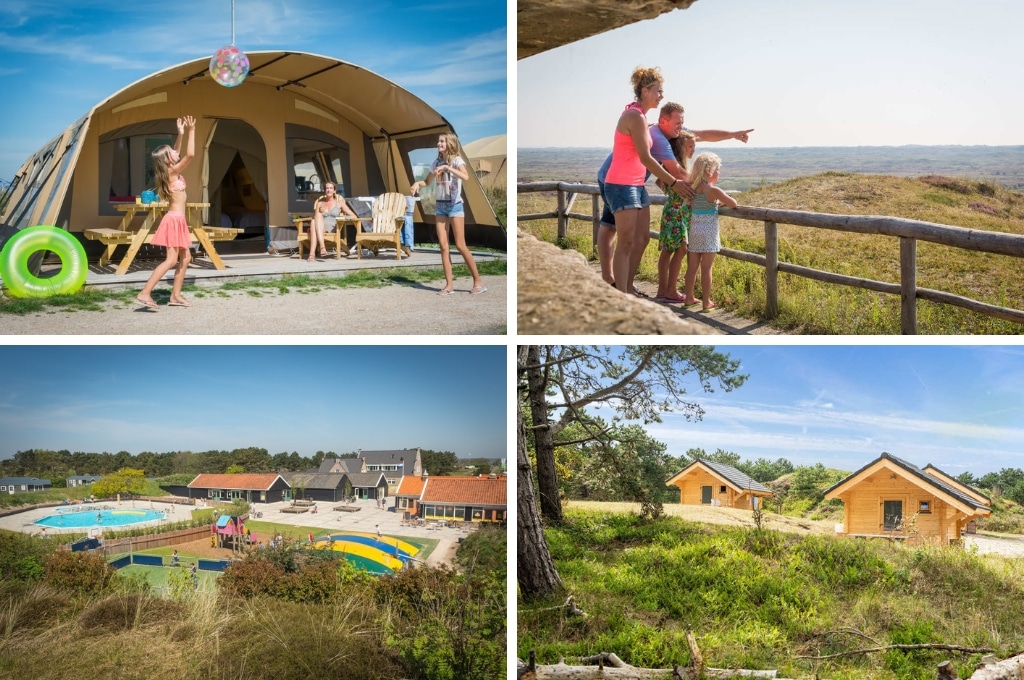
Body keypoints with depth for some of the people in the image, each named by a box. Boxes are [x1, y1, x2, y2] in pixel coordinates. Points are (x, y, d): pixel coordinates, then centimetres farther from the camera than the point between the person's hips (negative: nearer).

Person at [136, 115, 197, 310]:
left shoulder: (170, 171, 9)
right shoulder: (172, 172, -14)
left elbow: (178, 153, 24)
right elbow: (190, 154, -20)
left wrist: (181, 133, 16)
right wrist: (191, 131, -14)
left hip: (178, 220, 10)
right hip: (174, 220, -10)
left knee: (185, 257, 13)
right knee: (171, 259, -13)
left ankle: (175, 295, 16)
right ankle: (144, 293, -19)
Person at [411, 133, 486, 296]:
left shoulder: (457, 160, -9)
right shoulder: (436, 162, 10)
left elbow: (465, 177, -28)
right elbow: (427, 181, 23)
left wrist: (447, 167, -33)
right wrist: (417, 183, 2)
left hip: (454, 205, -6)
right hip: (440, 205, 6)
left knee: (460, 245, -7)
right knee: (443, 246, 0)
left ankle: (478, 282, 2)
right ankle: (448, 285, 2)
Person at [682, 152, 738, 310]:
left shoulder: (693, 188, 4)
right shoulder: (713, 190, -14)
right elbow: (733, 204, -12)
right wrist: (723, 199, 9)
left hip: (694, 229, 6)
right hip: (708, 232, -6)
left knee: (692, 265, 11)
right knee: (706, 268, -2)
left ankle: (689, 297, 18)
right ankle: (706, 301, 3)